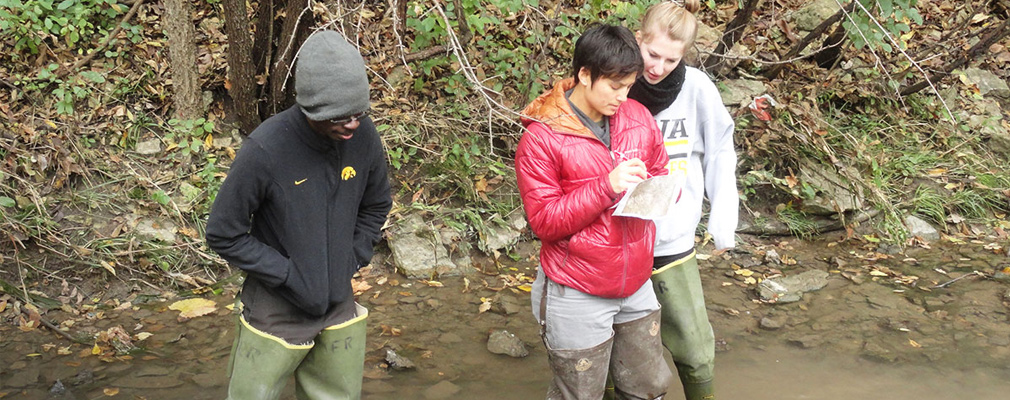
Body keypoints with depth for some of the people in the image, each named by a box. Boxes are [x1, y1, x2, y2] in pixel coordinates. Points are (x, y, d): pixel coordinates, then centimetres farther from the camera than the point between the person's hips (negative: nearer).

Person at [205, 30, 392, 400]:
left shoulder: (363, 136, -9)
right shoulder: (265, 151, -24)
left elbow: (376, 206, 10)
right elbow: (224, 235, -14)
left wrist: (352, 259, -1)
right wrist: (288, 275, -17)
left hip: (340, 311, 4)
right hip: (276, 312, -4)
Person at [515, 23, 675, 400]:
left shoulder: (638, 116, 1)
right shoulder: (541, 138, -15)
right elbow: (544, 220, -17)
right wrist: (607, 186, -25)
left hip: (636, 285, 5)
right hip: (578, 296, -5)